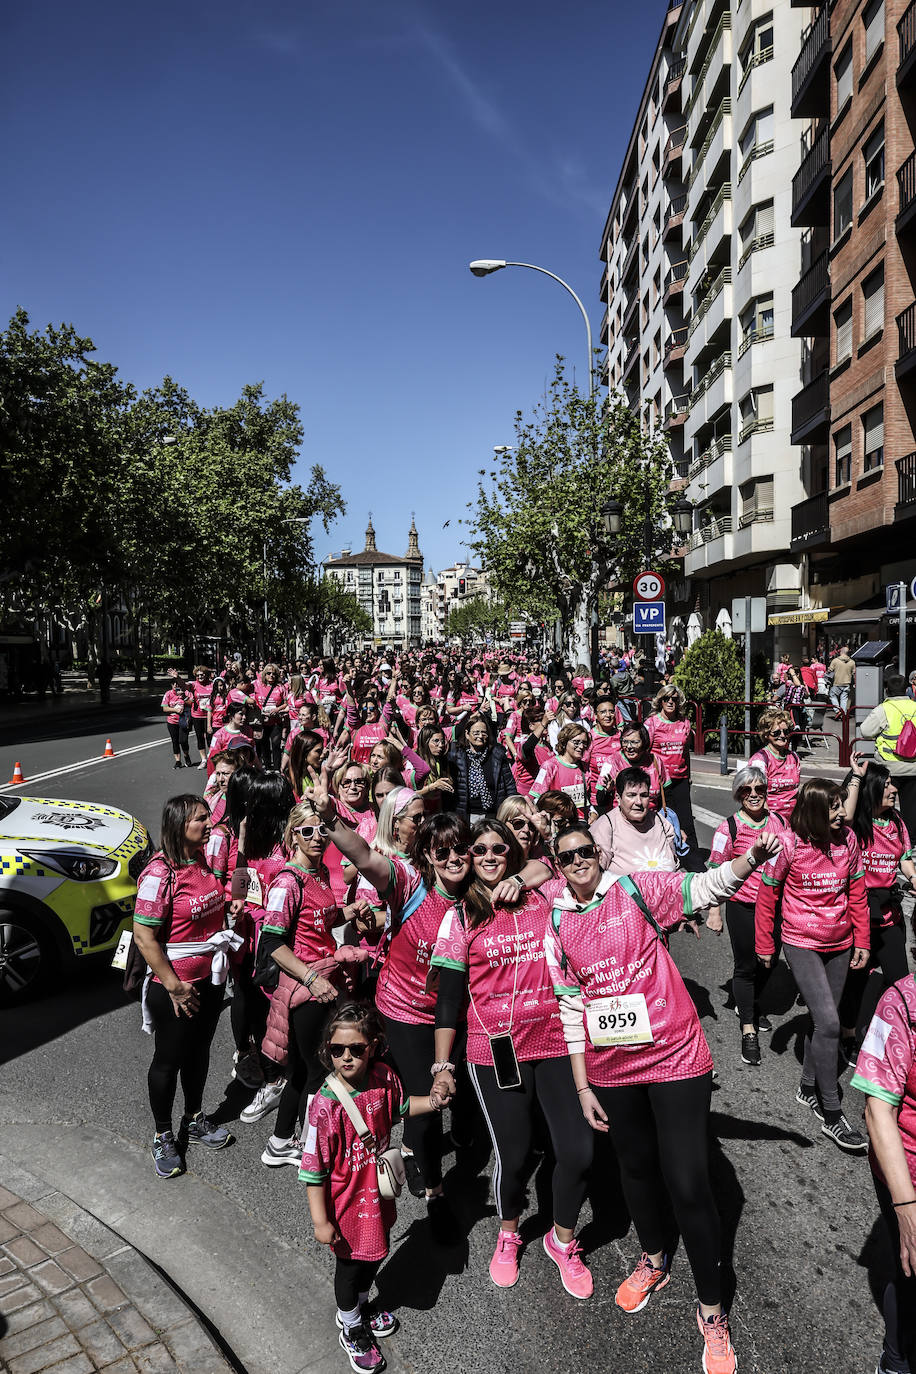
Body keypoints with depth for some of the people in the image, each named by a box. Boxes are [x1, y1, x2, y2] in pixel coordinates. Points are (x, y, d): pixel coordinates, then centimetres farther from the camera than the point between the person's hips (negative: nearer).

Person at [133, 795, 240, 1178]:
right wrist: (173, 985, -20)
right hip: (174, 985, -7)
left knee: (199, 1050, 22)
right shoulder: (160, 873, -24)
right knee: (169, 1059, 11)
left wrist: (223, 951, 12)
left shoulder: (203, 859, 1)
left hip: (211, 978, 7)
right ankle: (163, 1137, 31)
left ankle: (194, 1121, 42)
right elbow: (144, 936, -23)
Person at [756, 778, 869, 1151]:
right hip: (801, 944, -5)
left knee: (824, 1019, 14)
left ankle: (808, 1088, 35)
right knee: (828, 1022, -12)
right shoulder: (789, 845, -17)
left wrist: (862, 940, 8)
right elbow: (767, 895, -6)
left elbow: (857, 894, 7)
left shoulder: (848, 840, -4)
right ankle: (832, 1115, 0)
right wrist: (765, 945, 0)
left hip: (839, 945, 5)